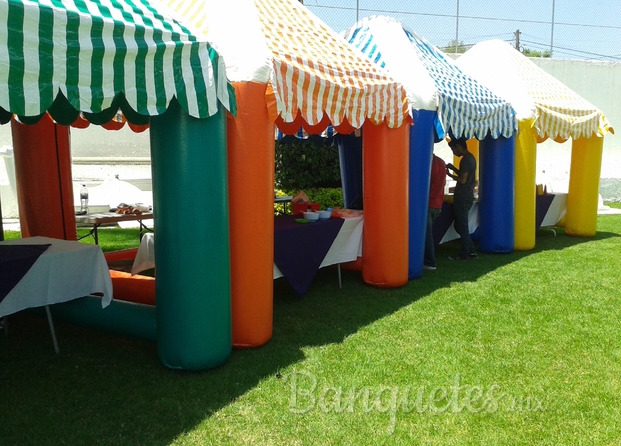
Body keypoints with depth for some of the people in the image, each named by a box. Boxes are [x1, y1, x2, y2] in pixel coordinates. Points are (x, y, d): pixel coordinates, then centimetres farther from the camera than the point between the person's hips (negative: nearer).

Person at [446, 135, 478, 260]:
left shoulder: (465, 160, -17)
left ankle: (464, 254, 6)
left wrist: (450, 174, -8)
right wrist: (453, 168, 12)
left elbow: (462, 180, -20)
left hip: (462, 198, -10)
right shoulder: (471, 157, 14)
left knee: (461, 227, -1)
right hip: (466, 196, 10)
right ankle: (471, 251, 18)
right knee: (460, 226, 15)